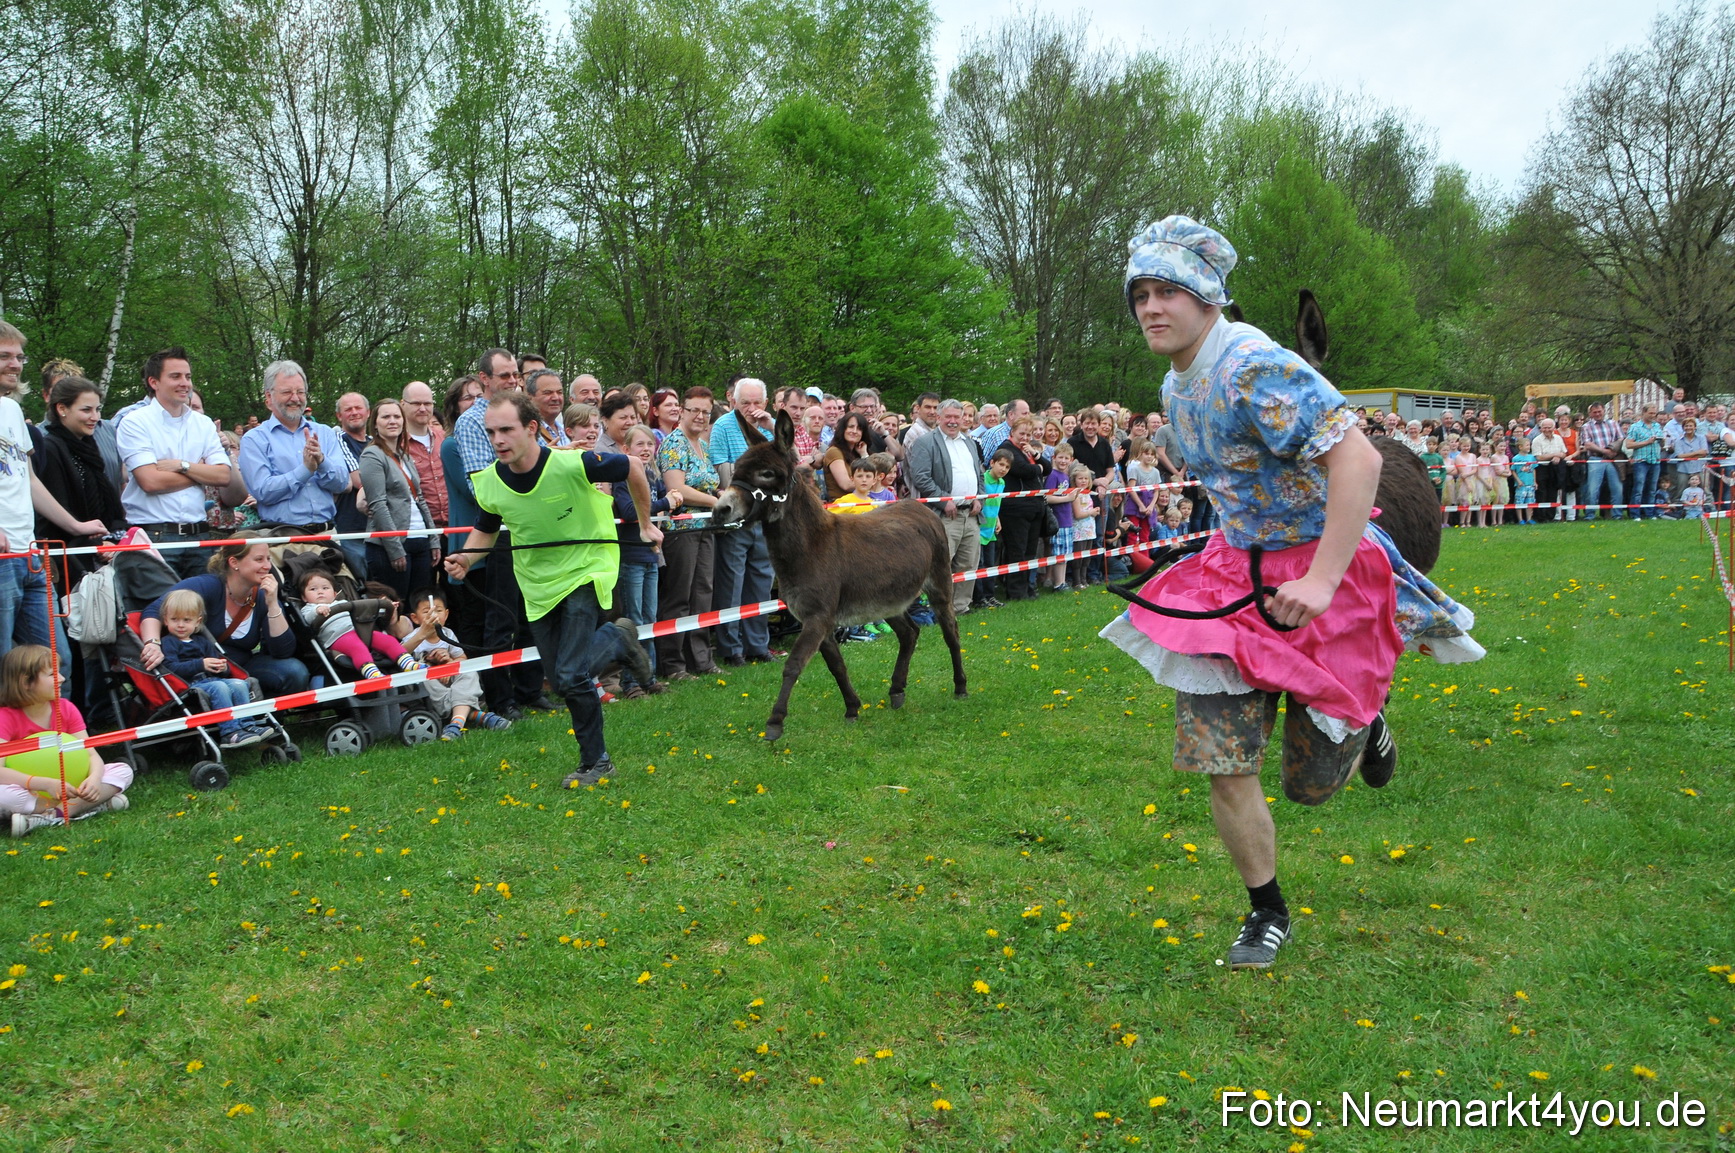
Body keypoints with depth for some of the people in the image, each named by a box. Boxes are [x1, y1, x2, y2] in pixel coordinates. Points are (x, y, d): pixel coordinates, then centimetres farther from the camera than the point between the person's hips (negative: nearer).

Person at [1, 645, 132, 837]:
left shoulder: (66, 709, -1)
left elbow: (91, 754, -6)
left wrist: (94, 778, -30)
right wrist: (46, 784, -40)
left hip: (65, 788, 4)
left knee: (123, 771, -13)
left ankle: (49, 817, -29)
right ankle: (97, 805, -31)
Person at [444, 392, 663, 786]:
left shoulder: (572, 464, -25)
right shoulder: (489, 483, -11)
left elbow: (632, 468, -8)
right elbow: (486, 530, 10)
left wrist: (646, 524, 3)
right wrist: (465, 558, -10)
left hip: (584, 572, -5)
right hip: (537, 584, 5)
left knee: (571, 676, -14)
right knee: (562, 681, 9)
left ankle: (595, 760, 4)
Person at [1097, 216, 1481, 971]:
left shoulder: (1255, 368, -23)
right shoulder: (1176, 388, 6)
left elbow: (1357, 458, -32)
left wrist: (1322, 580, -36)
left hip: (1316, 574, -7)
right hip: (1233, 571, 7)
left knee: (1313, 783, 6)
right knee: (1222, 761, -1)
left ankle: (1363, 715, 40)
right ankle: (1267, 914, 19)